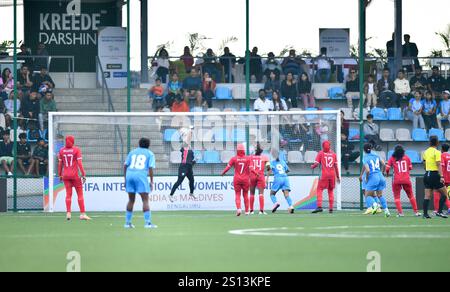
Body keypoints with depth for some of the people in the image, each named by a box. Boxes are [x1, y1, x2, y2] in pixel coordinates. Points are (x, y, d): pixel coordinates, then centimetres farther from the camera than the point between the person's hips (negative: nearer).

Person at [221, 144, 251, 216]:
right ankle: (247, 211, 17)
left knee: (238, 195, 3)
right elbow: (251, 169, -8)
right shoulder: (248, 159, -3)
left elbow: (228, 167, -4)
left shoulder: (234, 159, -4)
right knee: (245, 195, 13)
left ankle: (239, 208, -20)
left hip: (237, 179, -1)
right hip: (246, 179, 1)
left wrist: (223, 173, 14)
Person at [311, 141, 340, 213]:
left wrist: (312, 166, 16)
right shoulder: (333, 154, 7)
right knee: (331, 191, 14)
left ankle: (319, 207, -19)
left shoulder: (321, 153, -2)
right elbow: (336, 166, 7)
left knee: (320, 190, -3)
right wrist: (338, 177, 13)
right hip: (332, 174, 3)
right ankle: (331, 208, 13)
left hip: (324, 174, -3)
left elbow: (316, 164, -7)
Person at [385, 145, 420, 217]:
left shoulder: (392, 158, 0)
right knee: (410, 195, 14)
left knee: (397, 196, 6)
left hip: (397, 180, -2)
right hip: (406, 180, 2)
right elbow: (410, 168, 10)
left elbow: (387, 168, -4)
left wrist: (387, 174, 17)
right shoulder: (406, 157, 5)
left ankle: (400, 212, -7)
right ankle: (416, 211, 14)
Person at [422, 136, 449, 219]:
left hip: (427, 174, 7)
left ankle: (425, 213, 1)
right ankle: (439, 212, -4)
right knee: (444, 194, 3)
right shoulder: (437, 152, -10)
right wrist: (441, 177, -20)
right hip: (435, 175, -7)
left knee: (427, 195, 6)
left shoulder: (426, 152, 11)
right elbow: (439, 165, -17)